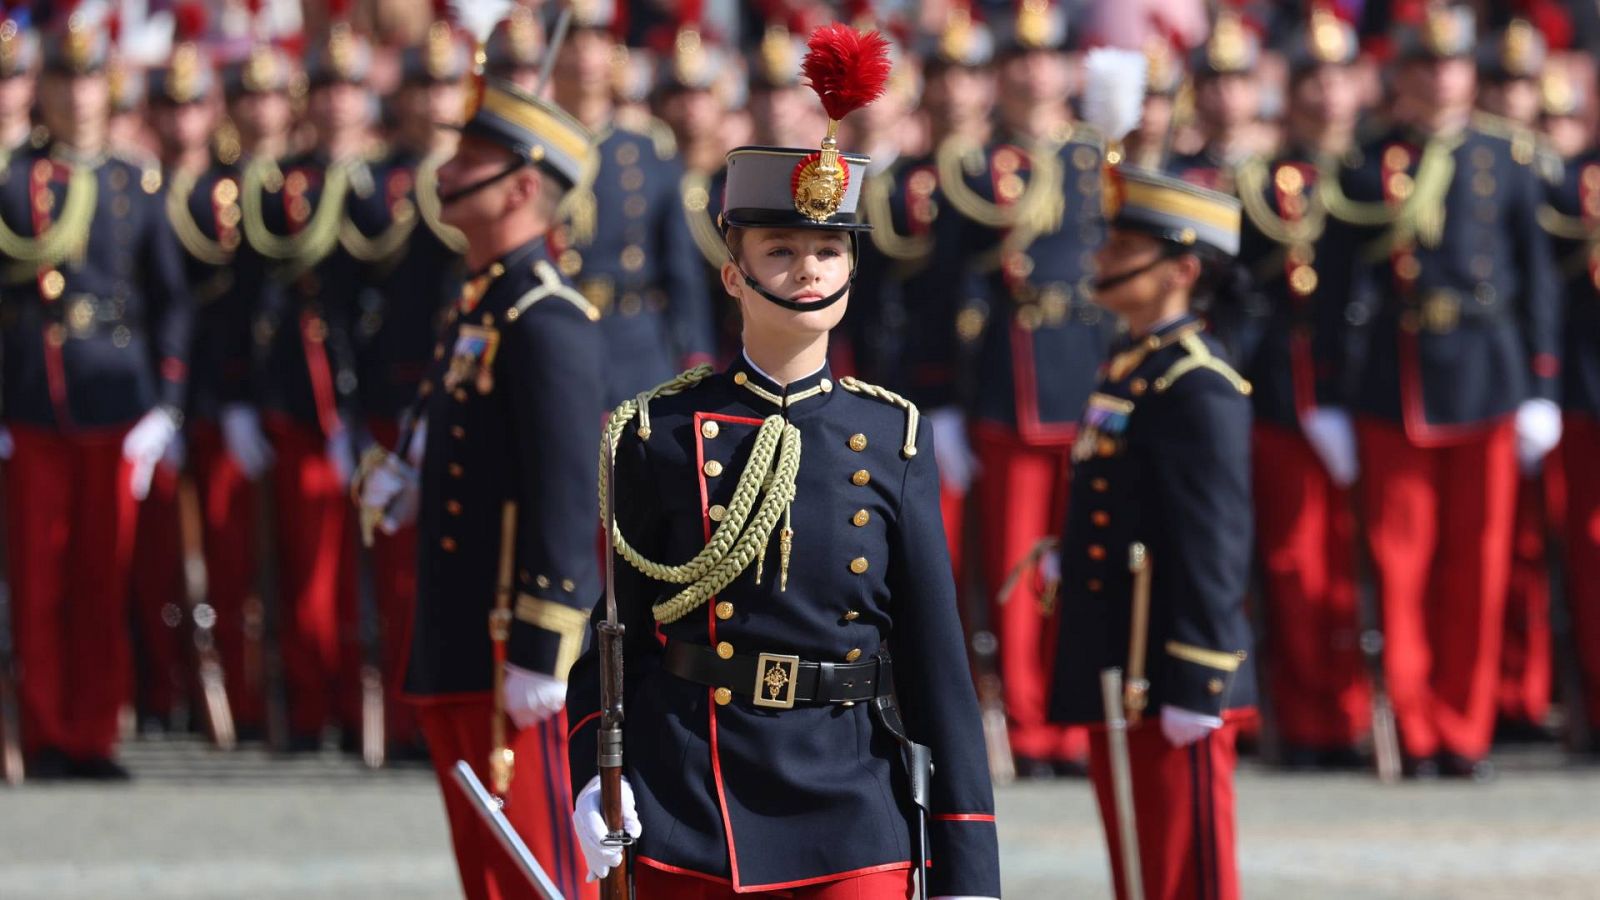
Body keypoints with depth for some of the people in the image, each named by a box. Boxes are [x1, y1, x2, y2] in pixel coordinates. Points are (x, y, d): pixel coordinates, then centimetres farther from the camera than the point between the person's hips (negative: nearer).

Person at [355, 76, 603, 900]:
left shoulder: (547, 322, -14)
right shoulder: (475, 312, 15)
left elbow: (569, 501, -19)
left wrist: (539, 656, -21)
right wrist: (396, 481, 8)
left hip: (515, 664, -10)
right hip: (453, 655, 10)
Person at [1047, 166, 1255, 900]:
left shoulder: (1196, 386, -15)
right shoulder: (1128, 369, 15)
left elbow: (1215, 544, -19)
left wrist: (1194, 688, -22)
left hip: (1169, 688, -10)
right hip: (1115, 677, 10)